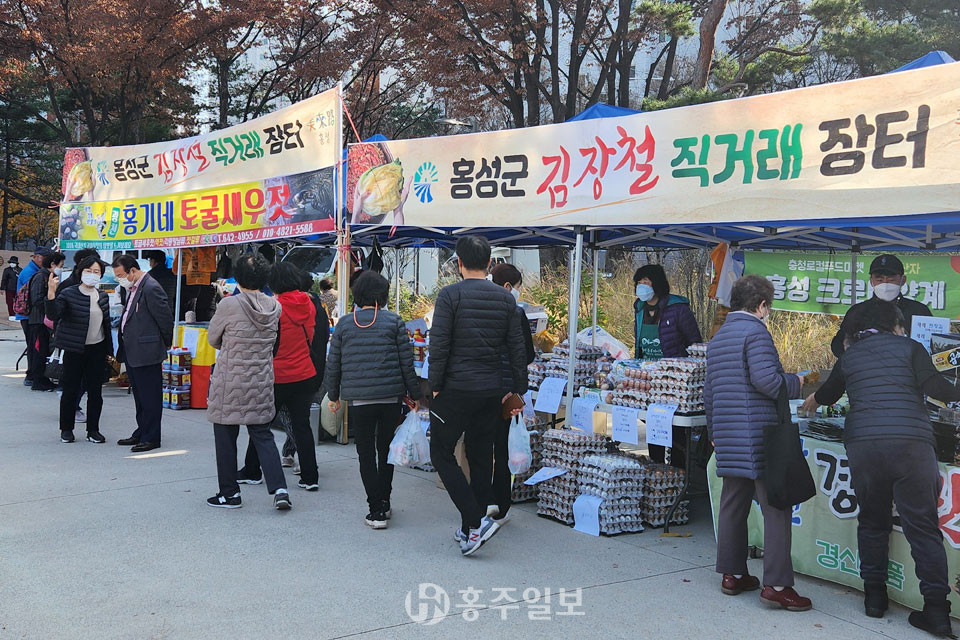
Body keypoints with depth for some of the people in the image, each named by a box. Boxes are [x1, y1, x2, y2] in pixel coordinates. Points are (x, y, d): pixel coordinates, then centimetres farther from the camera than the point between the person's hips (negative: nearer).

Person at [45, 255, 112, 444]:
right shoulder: (68, 294, -7)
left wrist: (109, 351, 16)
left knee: (95, 391, 6)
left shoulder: (103, 297, 7)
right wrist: (51, 294, -35)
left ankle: (93, 429, 16)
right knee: (70, 390, 3)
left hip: (97, 350, 4)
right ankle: (66, 429, 16)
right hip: (74, 350, -4)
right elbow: (53, 316, -20)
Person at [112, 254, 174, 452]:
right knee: (140, 396, 18)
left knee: (150, 397, -2)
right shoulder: (133, 288, 13)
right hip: (132, 352, 10)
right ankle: (142, 433, 28)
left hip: (146, 353, -10)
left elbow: (166, 319, -15)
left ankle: (151, 438, 5)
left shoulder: (151, 289, -17)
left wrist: (164, 346, -3)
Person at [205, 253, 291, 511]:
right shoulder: (274, 307, -1)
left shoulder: (229, 305, -16)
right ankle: (279, 488, 0)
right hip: (262, 383, 5)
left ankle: (229, 493, 18)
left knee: (225, 438, 9)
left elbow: (213, 339, -1)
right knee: (263, 435, 12)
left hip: (229, 383, -4)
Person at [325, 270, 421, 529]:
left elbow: (333, 364, 8)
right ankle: (384, 502, 24)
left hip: (358, 400, 0)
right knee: (386, 450, 16)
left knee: (366, 455, 6)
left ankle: (376, 510, 3)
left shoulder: (344, 323, 4)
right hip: (391, 396, 0)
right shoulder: (393, 321, -1)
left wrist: (334, 395, 19)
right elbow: (407, 361, -1)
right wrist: (414, 395, 7)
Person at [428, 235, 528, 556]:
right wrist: (519, 390, 14)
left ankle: (475, 522, -7)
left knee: (442, 453, 5)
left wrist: (435, 385, -3)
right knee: (481, 457, 13)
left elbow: (439, 345, -12)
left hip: (456, 388, -5)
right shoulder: (506, 298, 6)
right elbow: (516, 348, 7)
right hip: (492, 391, 5)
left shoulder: (450, 295, -8)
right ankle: (470, 530, 20)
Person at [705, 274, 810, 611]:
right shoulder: (755, 332, -10)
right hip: (759, 437, -8)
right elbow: (766, 379, -22)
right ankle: (776, 584, -3)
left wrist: (715, 433, 29)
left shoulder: (717, 338, 17)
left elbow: (709, 394, 21)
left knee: (733, 504, 13)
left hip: (728, 441, 9)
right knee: (776, 509, -4)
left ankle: (732, 574, 21)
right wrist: (796, 383, -3)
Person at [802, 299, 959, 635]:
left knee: (872, 521, 17)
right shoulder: (908, 347, 9)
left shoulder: (849, 357, 19)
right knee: (923, 526, 2)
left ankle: (874, 595, 19)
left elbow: (827, 393, 35)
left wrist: (812, 401, 57)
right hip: (912, 443, -2)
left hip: (863, 444, 3)